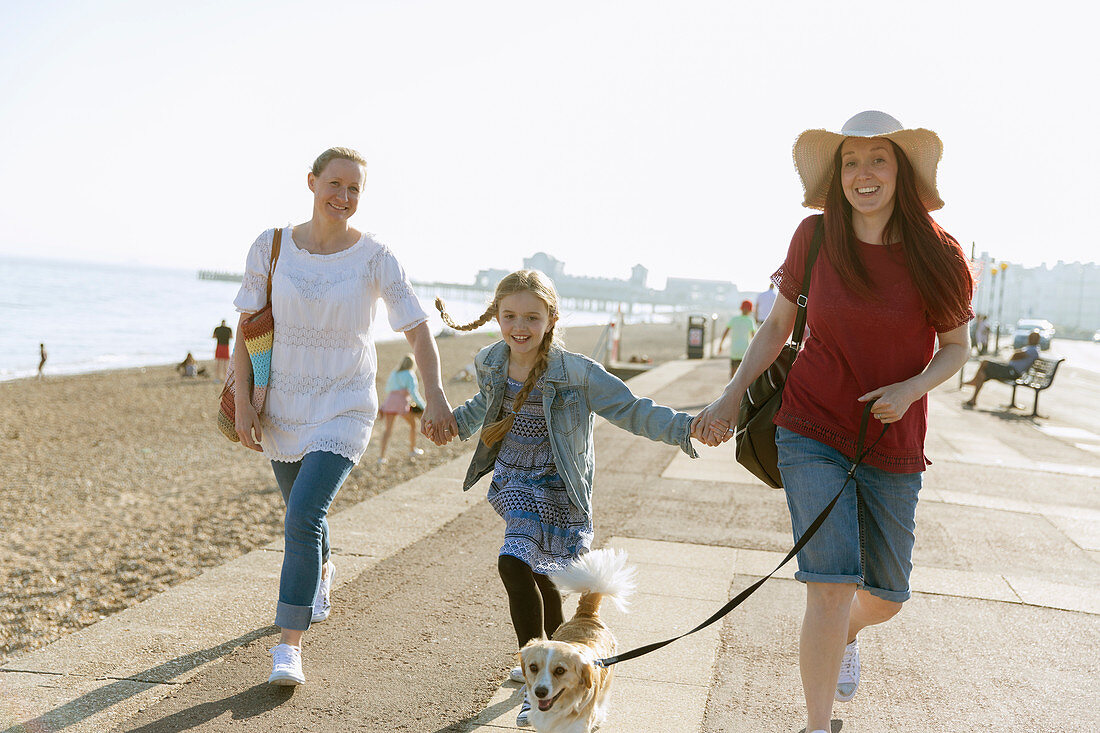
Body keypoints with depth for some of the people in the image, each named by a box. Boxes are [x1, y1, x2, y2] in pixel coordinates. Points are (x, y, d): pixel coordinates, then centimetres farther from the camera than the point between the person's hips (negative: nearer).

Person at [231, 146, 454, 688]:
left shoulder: (374, 257, -9)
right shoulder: (271, 247, -3)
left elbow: (417, 330, -9)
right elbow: (246, 327, 0)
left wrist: (434, 395, -22)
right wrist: (242, 402, -8)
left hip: (344, 408, -3)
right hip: (282, 407, 3)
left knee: (303, 517, -18)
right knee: (302, 514, 19)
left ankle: (289, 646, -7)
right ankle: (321, 574, 53)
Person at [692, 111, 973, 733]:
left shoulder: (937, 254, -7)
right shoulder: (815, 238, -6)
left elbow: (958, 347, 3)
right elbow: (779, 326, 6)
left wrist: (910, 389, -16)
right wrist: (732, 396, -3)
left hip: (893, 447, 2)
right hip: (813, 430, -1)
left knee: (885, 598, 12)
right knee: (832, 584, -14)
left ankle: (847, 634, 50)